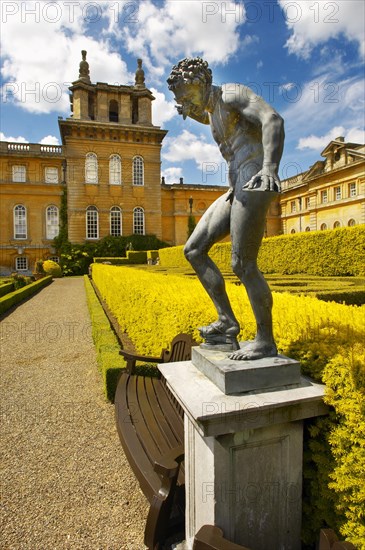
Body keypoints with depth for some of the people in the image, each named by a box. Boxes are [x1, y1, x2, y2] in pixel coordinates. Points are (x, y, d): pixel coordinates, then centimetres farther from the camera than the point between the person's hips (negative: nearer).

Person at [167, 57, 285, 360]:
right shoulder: (213, 115, 26)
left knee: (243, 265, -12)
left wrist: (270, 167, -32)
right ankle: (227, 322, 4)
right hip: (238, 189, 9)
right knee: (193, 249, 3)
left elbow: (273, 119, -18)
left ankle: (266, 341, 4)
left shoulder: (232, 93, -2)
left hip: (255, 182, -9)